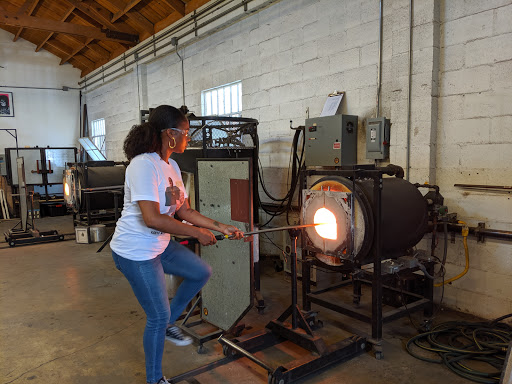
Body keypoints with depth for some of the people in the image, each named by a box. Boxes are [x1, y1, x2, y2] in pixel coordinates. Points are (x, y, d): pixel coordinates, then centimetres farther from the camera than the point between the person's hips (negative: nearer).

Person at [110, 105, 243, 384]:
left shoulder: (172, 166, 4)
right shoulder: (144, 165, -25)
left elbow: (184, 210, 6)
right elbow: (152, 218, -32)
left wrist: (222, 228, 1)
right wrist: (197, 233, -23)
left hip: (161, 246, 9)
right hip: (136, 252, -9)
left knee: (201, 272, 16)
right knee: (158, 317, 3)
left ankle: (168, 323, 31)